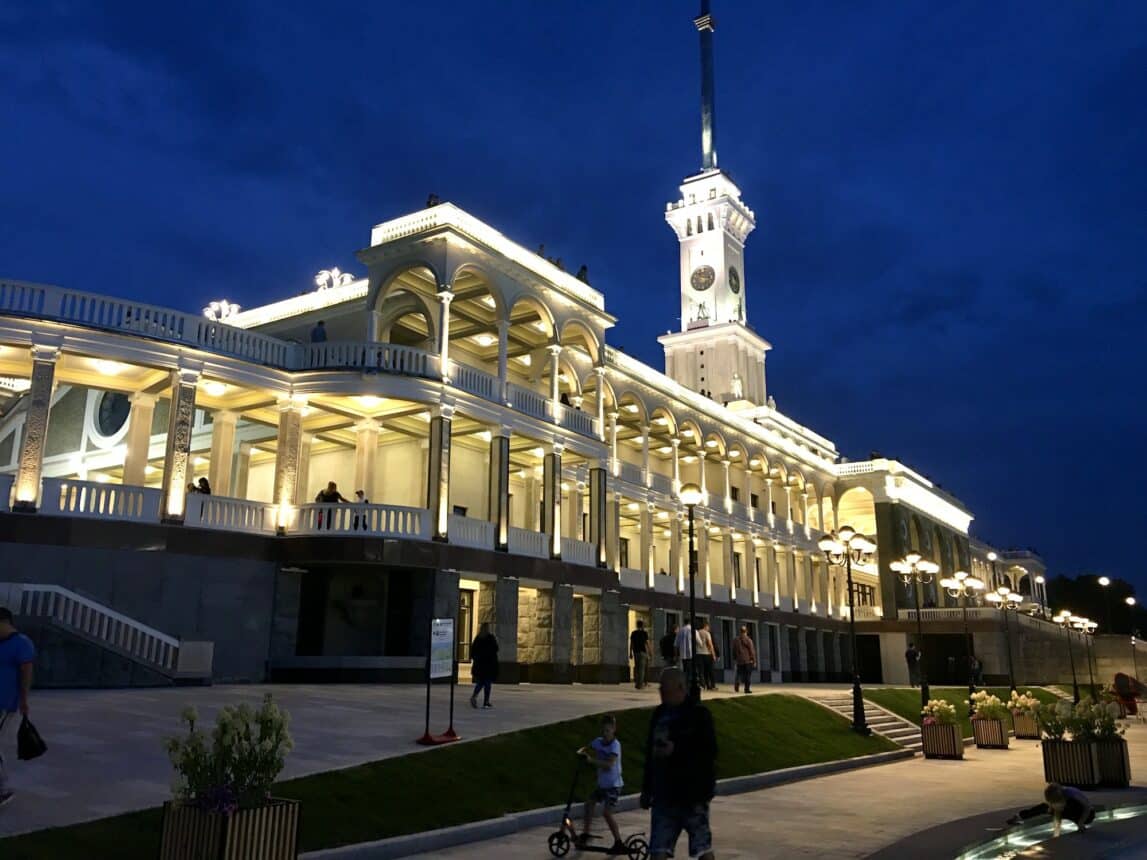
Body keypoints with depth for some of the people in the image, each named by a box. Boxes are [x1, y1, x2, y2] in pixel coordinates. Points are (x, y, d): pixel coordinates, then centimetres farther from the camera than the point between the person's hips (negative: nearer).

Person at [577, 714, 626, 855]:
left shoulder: (615, 745, -19)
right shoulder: (598, 742, 1)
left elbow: (609, 764, -31)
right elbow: (586, 749, 12)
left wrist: (591, 760, -35)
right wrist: (581, 752, -11)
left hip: (613, 785, -7)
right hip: (602, 784, 7)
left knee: (606, 813, -12)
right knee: (589, 803, 7)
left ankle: (619, 843, -2)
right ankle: (585, 835, 22)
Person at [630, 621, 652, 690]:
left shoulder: (633, 633, 5)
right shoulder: (644, 633, -6)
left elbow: (631, 644, 6)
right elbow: (647, 643, -7)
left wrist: (631, 652, 12)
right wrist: (650, 652, -1)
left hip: (635, 652, 4)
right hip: (642, 652, -4)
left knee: (636, 667, 13)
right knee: (641, 668, -2)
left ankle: (636, 682, 16)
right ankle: (639, 684, -5)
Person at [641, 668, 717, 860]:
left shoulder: (698, 714, -9)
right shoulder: (660, 713, 11)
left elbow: (708, 754, -16)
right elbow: (650, 752, 16)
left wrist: (675, 749, -22)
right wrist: (647, 789, 16)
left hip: (692, 795, -6)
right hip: (663, 795, 6)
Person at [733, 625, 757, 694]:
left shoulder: (736, 640, 5)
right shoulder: (748, 640, -9)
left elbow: (734, 650, 11)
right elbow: (752, 651, -7)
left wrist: (734, 659, 20)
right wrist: (754, 660, -1)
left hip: (739, 661, 4)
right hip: (748, 661, -4)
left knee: (739, 674, 12)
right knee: (748, 675, 2)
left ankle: (736, 685, -8)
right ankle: (747, 689, -1)